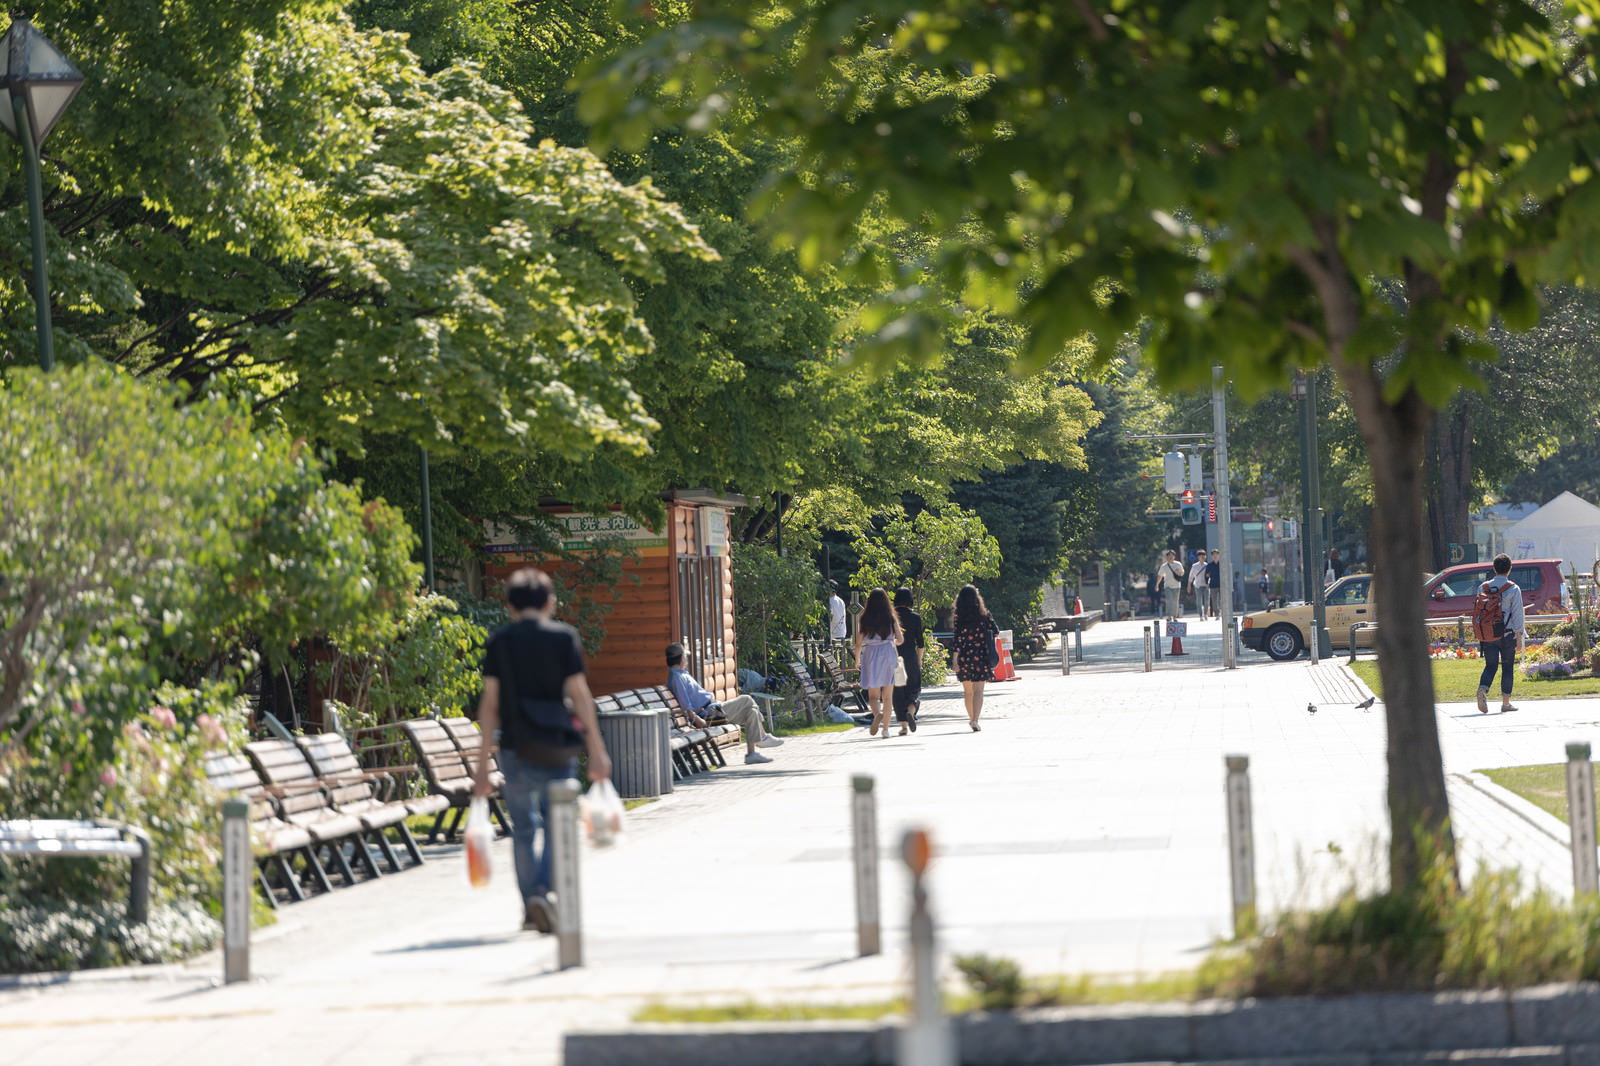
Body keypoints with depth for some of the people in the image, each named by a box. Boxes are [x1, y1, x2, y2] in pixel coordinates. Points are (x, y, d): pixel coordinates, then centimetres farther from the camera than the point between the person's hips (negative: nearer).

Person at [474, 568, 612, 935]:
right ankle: (544, 891, -16)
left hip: (516, 747, 1)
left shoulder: (499, 642, 3)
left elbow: (490, 702, 0)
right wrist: (597, 750, 0)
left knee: (523, 828, 12)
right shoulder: (564, 637, 0)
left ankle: (530, 907, 16)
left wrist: (483, 763, 1)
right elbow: (579, 694, -3)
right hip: (558, 747, -1)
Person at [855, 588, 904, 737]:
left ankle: (877, 713, -30)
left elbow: (859, 643, -1)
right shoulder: (891, 618, -1)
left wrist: (857, 659, 15)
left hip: (870, 657, -1)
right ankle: (885, 728, 11)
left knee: (873, 695, 1)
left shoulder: (864, 620, -2)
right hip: (888, 656, 1)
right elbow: (900, 640, 1)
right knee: (887, 696, 11)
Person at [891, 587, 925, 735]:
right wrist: (919, 660, 11)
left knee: (898, 690, 7)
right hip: (911, 656, 0)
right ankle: (911, 711, -20)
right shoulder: (915, 617, -2)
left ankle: (903, 726, 5)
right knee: (914, 688, 9)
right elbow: (920, 642, 0)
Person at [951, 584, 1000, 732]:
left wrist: (955, 660, -7)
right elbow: (996, 631, 4)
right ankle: (975, 720, -18)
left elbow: (957, 640, -9)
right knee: (978, 690, -4)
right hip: (981, 657, 0)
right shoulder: (983, 616, -2)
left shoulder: (959, 619, -5)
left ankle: (972, 718, 27)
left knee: (968, 690, 15)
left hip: (964, 657, 0)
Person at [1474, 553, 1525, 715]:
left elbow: (1477, 611, 8)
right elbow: (1517, 614, -8)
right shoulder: (1513, 589, -5)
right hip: (1507, 634, -3)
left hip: (1487, 635, 3)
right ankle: (1505, 702, 11)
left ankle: (1483, 689, -22)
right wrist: (1519, 637, -5)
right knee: (1507, 666, 8)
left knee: (1490, 665, 6)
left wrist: (1479, 634, 16)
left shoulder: (1483, 588, 5)